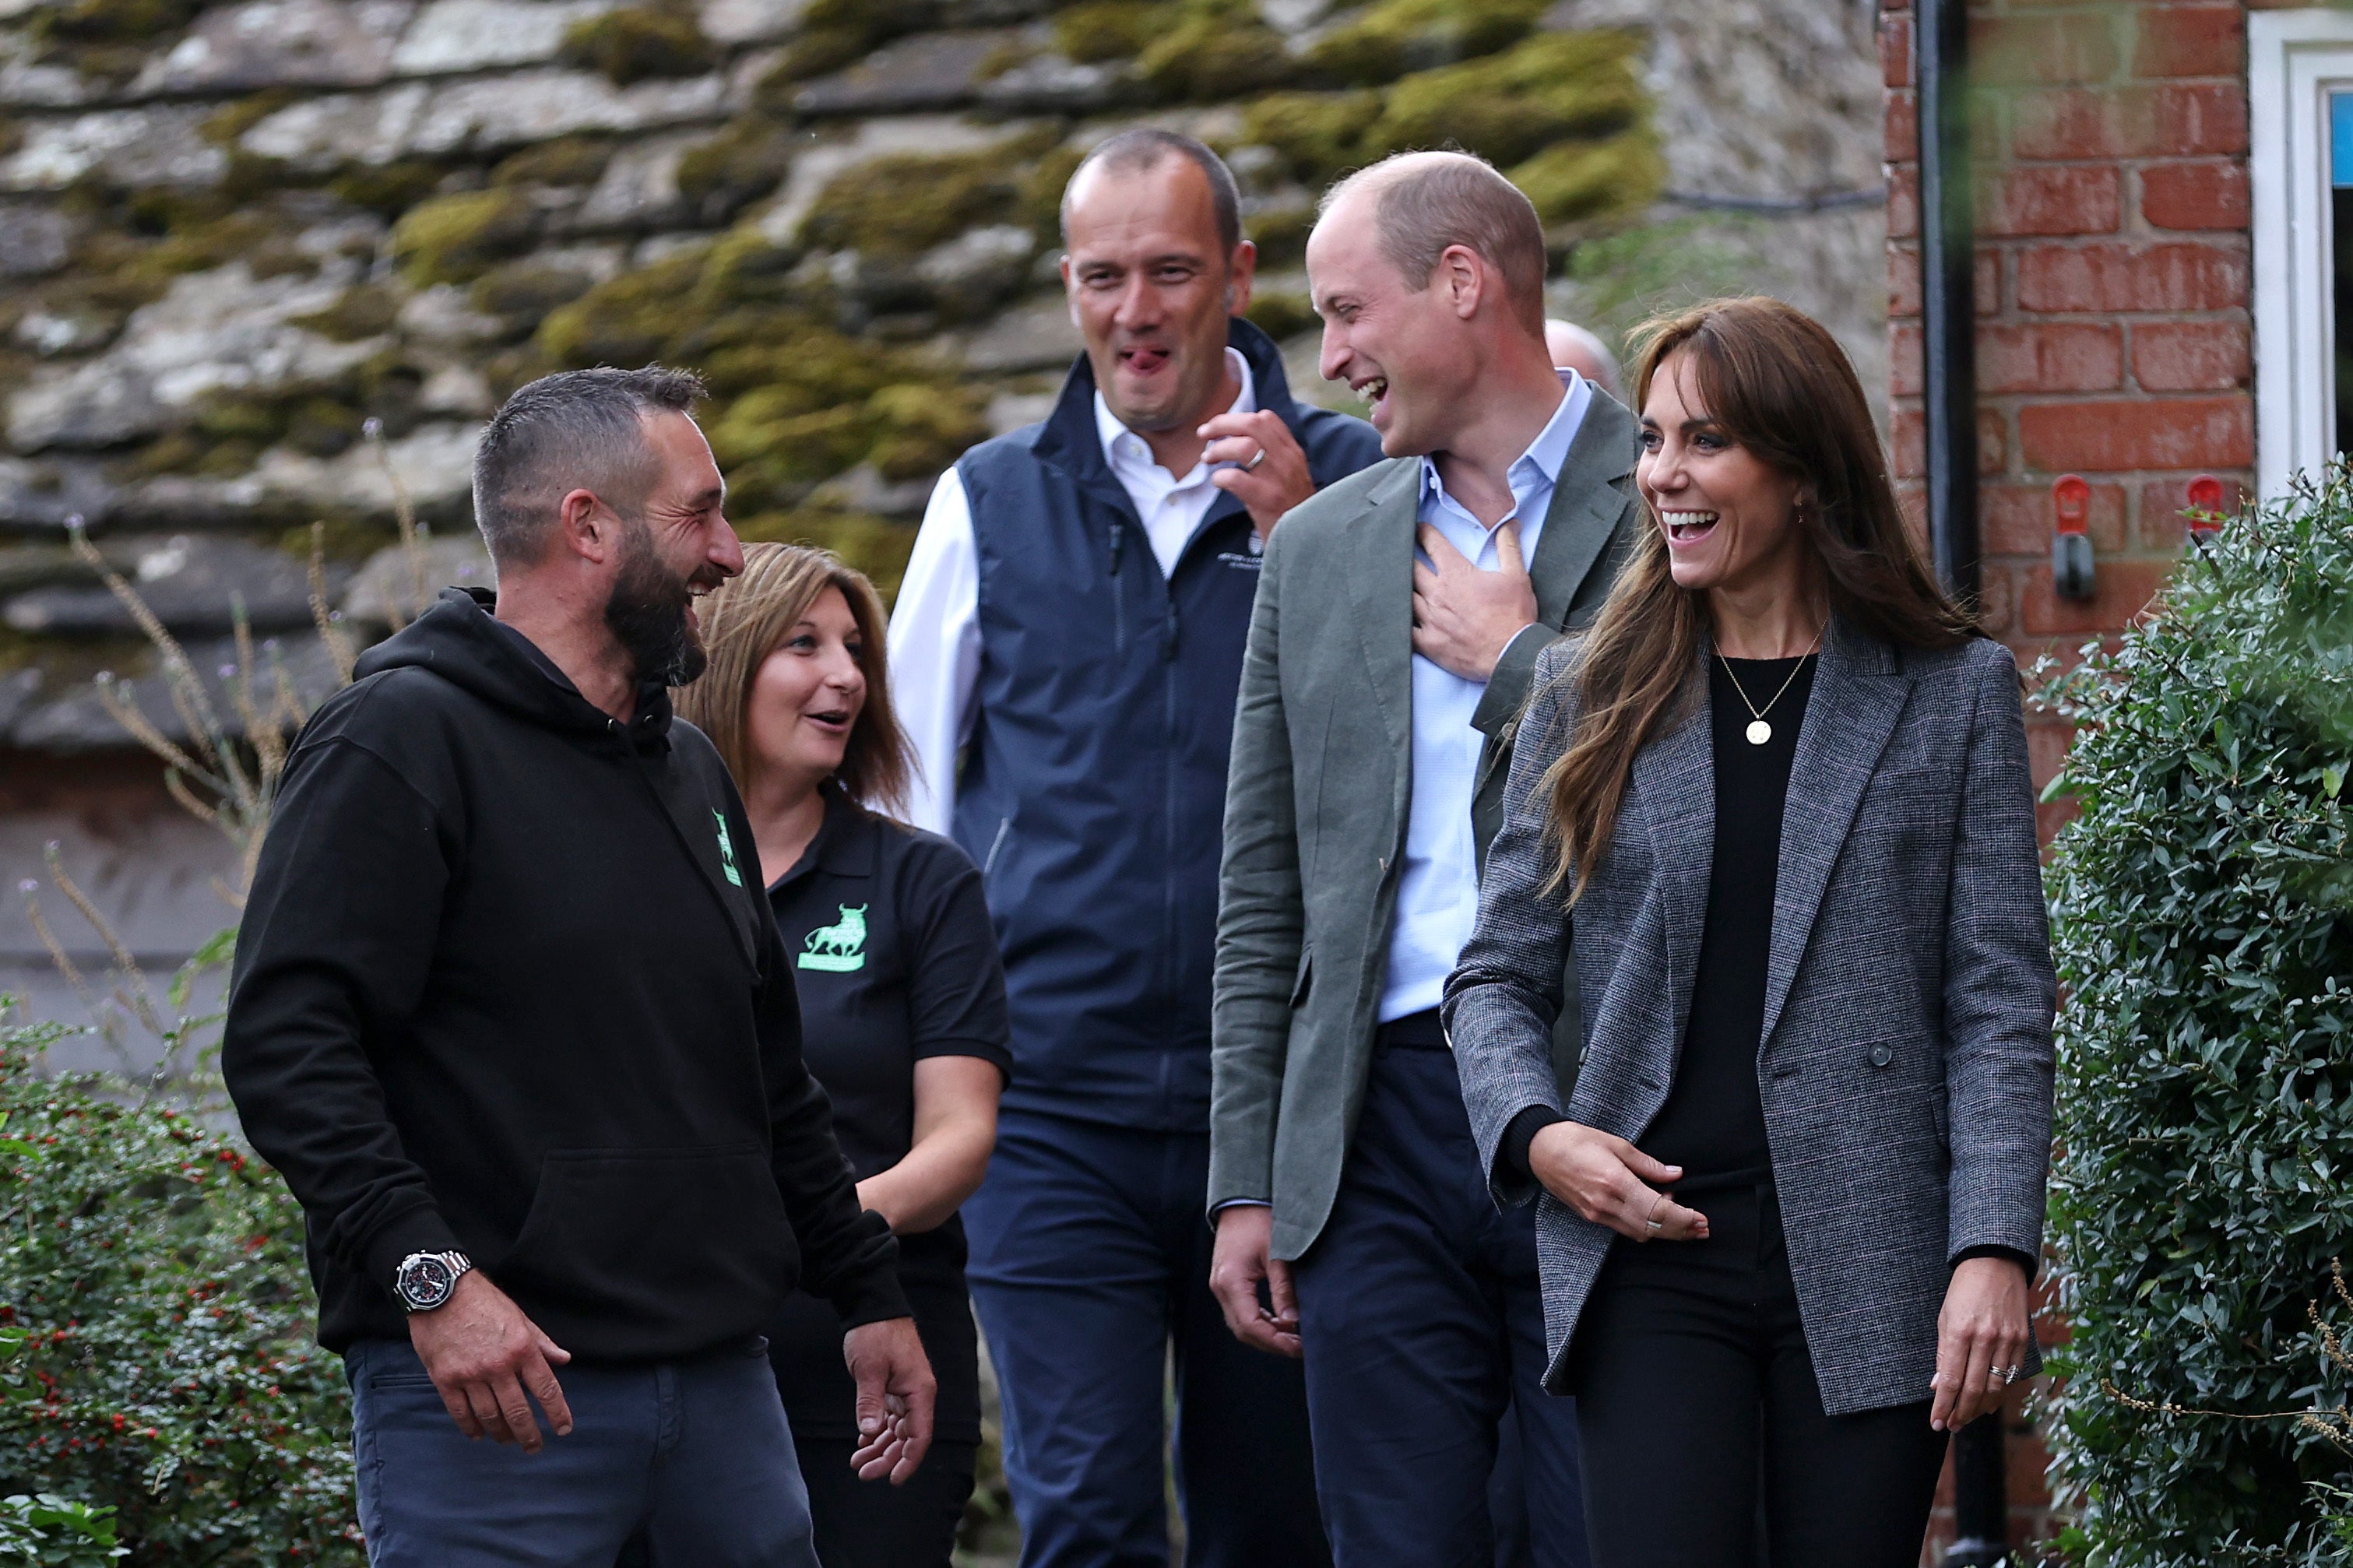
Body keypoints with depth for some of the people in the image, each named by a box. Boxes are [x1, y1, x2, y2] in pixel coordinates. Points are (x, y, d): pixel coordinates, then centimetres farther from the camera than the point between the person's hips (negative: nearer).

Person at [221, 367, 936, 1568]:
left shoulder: (689, 769, 20)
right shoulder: (403, 737, -7)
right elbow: (284, 1039, -17)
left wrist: (867, 1289, 26)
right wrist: (430, 1276, -25)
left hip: (718, 1376, 8)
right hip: (493, 1380, -8)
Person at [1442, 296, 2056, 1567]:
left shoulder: (1952, 693, 6)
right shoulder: (1591, 698, 11)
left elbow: (1999, 1000, 1)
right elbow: (1497, 974, 14)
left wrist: (1995, 1248, -9)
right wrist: (1532, 1134, -7)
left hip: (1871, 1269, -1)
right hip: (1650, 1254, 1)